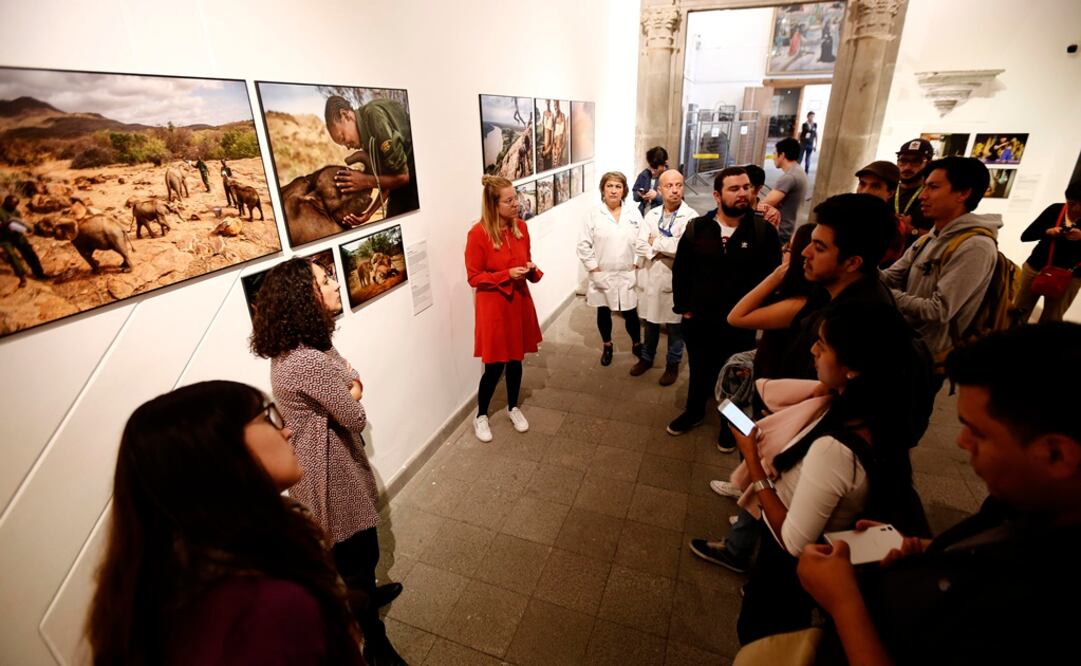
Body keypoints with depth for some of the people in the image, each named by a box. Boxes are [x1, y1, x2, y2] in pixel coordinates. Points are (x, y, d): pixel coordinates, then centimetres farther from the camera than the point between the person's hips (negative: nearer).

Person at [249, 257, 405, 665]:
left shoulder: (295, 345, 1)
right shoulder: (309, 362, -32)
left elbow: (347, 380, 7)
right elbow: (355, 417, -23)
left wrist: (345, 382, -15)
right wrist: (352, 389, -4)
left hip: (324, 456, 10)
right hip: (328, 465, -10)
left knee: (349, 545, 29)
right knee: (358, 548, 9)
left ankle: (363, 595, 55)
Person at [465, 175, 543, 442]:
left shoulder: (521, 227, 0)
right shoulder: (478, 234, -17)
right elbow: (474, 277, -13)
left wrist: (531, 268, -8)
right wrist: (506, 275, -24)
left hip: (519, 302, 5)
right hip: (493, 306, -5)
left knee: (515, 359, 16)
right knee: (494, 365, 3)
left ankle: (513, 407, 38)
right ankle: (481, 416, 26)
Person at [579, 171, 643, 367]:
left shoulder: (633, 213, 1)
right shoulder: (594, 213, -5)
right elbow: (583, 244, -6)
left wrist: (637, 265, -4)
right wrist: (594, 268, -9)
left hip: (628, 275, 1)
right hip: (602, 275, 0)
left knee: (630, 313, 7)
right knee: (603, 312, 14)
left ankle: (637, 344, 33)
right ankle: (607, 346, 36)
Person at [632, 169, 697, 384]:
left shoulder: (691, 216, -11)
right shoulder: (651, 215, 3)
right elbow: (639, 246, -7)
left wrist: (656, 242, -13)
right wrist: (668, 249, -18)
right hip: (651, 278, 4)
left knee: (674, 327, 12)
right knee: (651, 323, 20)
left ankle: (673, 364, 31)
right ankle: (647, 358, 39)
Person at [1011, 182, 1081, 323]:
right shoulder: (1055, 209, -1)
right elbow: (1025, 236, -3)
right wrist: (1047, 232, -20)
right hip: (1035, 268, 1)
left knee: (1051, 321, 6)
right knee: (1017, 312, 7)